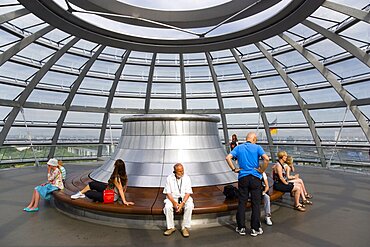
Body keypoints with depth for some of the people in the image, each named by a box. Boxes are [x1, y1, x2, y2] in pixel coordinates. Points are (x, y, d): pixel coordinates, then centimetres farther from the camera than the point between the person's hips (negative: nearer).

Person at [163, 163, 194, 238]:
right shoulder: (169, 178, -8)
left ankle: (185, 227, -15)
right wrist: (174, 202, -24)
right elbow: (168, 193, -8)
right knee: (167, 207, -29)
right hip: (173, 198, 0)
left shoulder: (186, 178, -8)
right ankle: (171, 227, -10)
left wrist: (182, 203, -23)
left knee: (189, 206, -30)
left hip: (184, 198, 0)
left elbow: (188, 193, -9)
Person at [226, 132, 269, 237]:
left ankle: (241, 228, 17)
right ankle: (255, 229, 17)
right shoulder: (257, 147, -1)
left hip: (242, 178, 2)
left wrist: (234, 169, -1)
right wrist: (262, 170, -4)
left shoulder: (238, 148, 5)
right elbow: (266, 158, -16)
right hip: (255, 178, -1)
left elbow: (228, 158, -8)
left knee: (241, 203, 9)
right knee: (255, 204, 9)